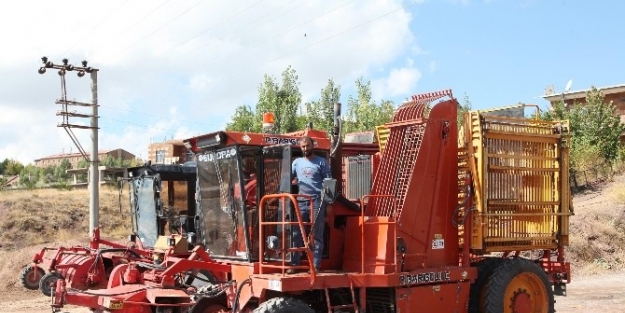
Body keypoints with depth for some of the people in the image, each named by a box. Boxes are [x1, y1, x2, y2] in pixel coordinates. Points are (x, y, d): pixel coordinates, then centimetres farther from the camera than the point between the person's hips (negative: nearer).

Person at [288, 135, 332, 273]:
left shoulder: (322, 162, 5)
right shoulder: (297, 162, 14)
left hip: (317, 202, -3)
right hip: (301, 201, 3)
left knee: (317, 235, 0)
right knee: (296, 234, 2)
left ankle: (316, 266, 3)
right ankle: (294, 264, 7)